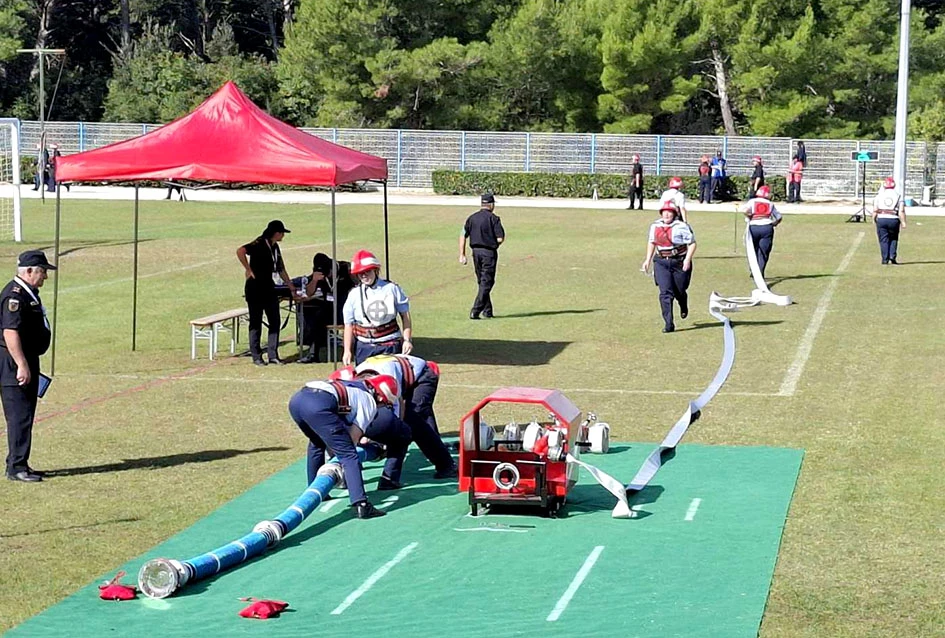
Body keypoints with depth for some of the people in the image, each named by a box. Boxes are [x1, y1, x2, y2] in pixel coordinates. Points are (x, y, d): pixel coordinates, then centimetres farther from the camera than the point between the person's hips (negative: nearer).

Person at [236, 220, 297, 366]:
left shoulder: (275, 247, 12)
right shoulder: (259, 244, -13)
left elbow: (281, 270, 20)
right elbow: (240, 251, -29)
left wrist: (292, 288, 22)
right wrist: (249, 270, -23)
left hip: (269, 288, 8)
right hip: (255, 287, -8)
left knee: (275, 321, 5)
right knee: (256, 322, 1)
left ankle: (273, 355, 10)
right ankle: (256, 356, 7)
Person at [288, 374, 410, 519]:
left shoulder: (352, 387, 36)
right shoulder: (370, 401, 14)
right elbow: (354, 435, 8)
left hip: (295, 400, 8)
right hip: (318, 405, -8)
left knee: (317, 442, 35)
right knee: (348, 455, -2)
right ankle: (361, 504, -14)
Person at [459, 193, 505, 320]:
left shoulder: (472, 218, 7)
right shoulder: (493, 218, -9)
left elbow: (463, 236, 3)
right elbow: (500, 238, -13)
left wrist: (462, 255, 6)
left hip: (476, 252, 6)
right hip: (489, 252, -6)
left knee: (482, 282, 16)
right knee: (486, 283, -2)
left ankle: (488, 311, 20)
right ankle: (475, 311, -11)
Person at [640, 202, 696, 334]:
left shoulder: (682, 227, -12)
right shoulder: (654, 226, 5)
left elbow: (692, 243, -10)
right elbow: (651, 242, 20)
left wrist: (687, 259, -22)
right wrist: (648, 259, 16)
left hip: (679, 262, -3)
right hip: (661, 262, 3)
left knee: (679, 291, 11)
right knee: (665, 293, -9)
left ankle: (684, 307, 49)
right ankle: (668, 324, -9)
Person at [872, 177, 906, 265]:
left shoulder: (879, 195, 2)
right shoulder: (898, 196, 3)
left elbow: (875, 209, 0)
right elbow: (901, 211, -3)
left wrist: (874, 219, 13)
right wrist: (903, 222, 2)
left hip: (881, 219, 0)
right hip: (894, 219, 0)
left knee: (884, 240, 5)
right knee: (893, 239, 15)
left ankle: (885, 259, 1)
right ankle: (892, 257, 2)